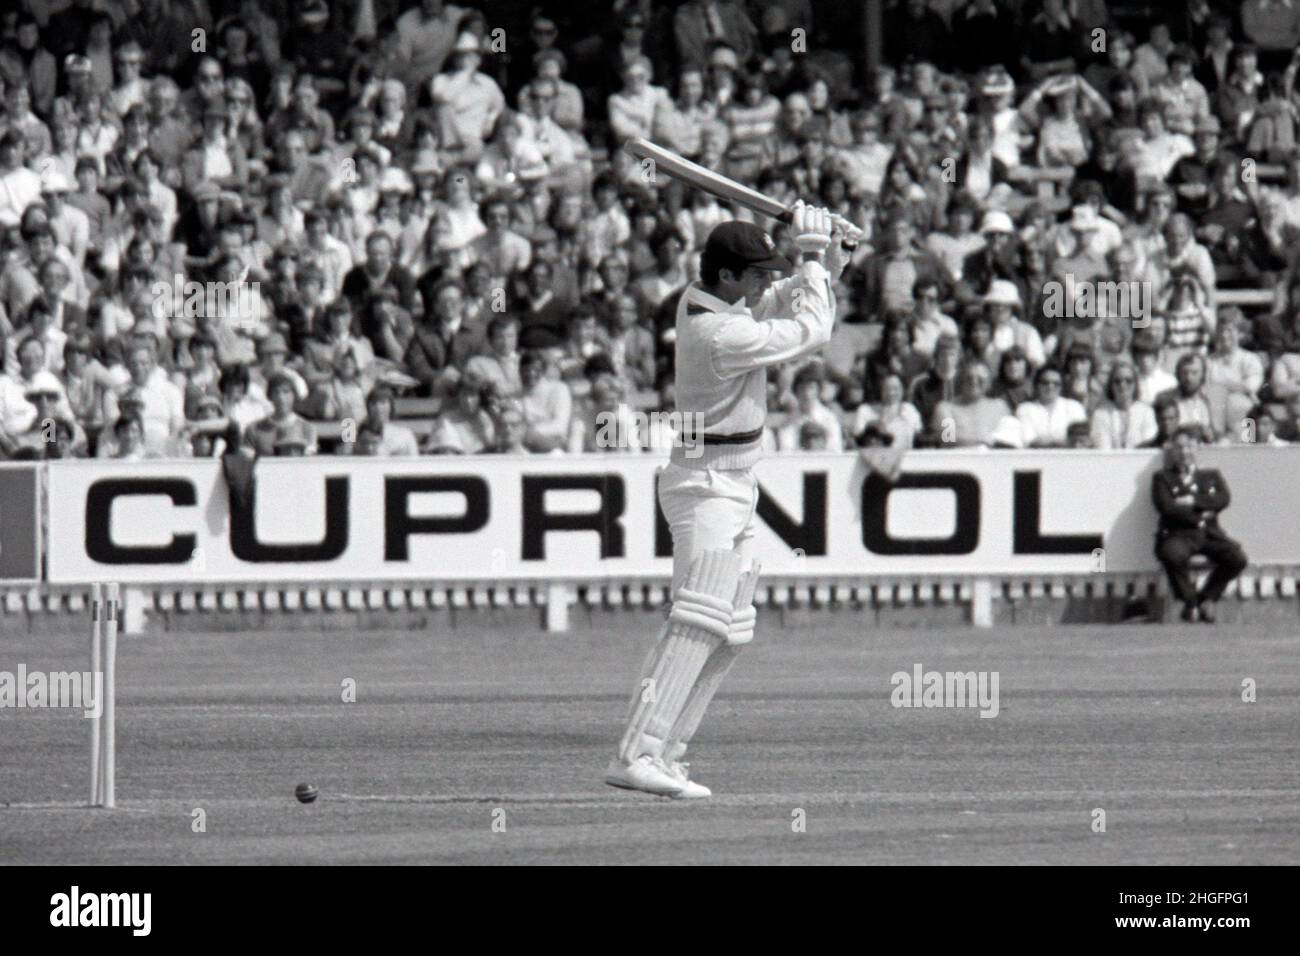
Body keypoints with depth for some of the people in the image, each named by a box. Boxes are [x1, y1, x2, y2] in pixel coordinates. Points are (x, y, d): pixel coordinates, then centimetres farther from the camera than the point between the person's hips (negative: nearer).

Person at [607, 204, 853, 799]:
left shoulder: (703, 301, 5)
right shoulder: (718, 334, -24)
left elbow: (786, 303, 19)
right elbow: (810, 333, -16)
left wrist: (829, 257, 2)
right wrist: (812, 254, -7)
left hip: (732, 488, 10)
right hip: (709, 487, -10)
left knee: (730, 633, 12)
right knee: (698, 622, -20)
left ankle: (662, 756, 11)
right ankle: (636, 757, -29)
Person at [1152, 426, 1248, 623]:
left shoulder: (1211, 476, 21)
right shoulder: (1163, 478, 13)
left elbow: (1224, 499, 1)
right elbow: (1167, 507, -5)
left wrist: (1193, 501, -9)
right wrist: (1200, 517, -6)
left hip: (1209, 533, 3)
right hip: (1179, 534, -3)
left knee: (1237, 558, -24)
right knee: (1174, 555, -39)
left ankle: (1207, 598, 0)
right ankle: (1189, 602, -12)